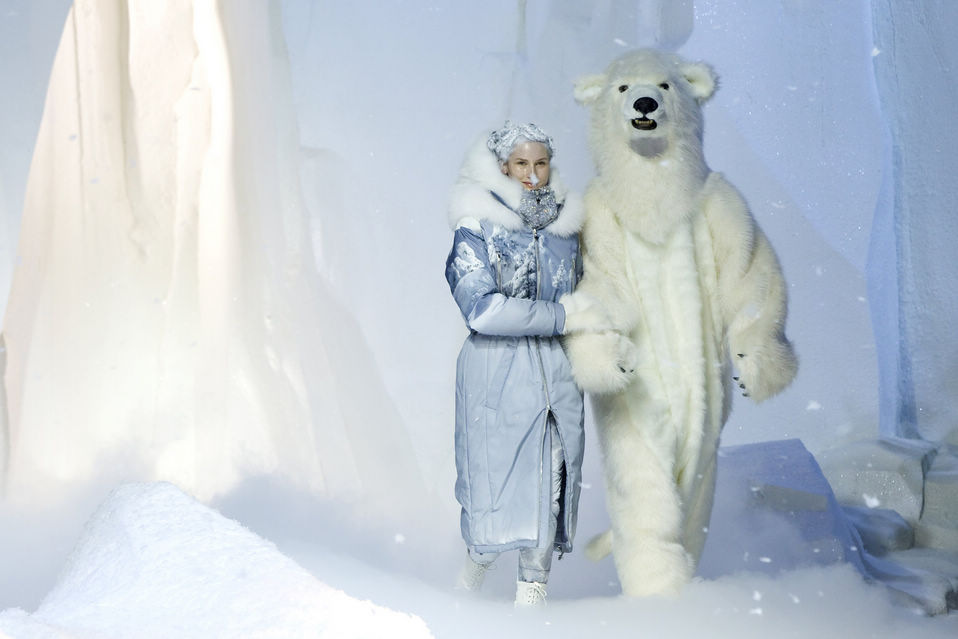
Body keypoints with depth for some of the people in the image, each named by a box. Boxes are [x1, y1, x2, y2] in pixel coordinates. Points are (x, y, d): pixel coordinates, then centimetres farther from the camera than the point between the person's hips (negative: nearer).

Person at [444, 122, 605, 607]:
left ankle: (533, 588, 18)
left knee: (550, 485, 4)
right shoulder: (476, 229, -5)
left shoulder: (564, 227, 10)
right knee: (495, 478, -1)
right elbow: (481, 309, -17)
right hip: (497, 379, -4)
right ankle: (478, 554, 30)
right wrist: (561, 317, -16)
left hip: (557, 379, 4)